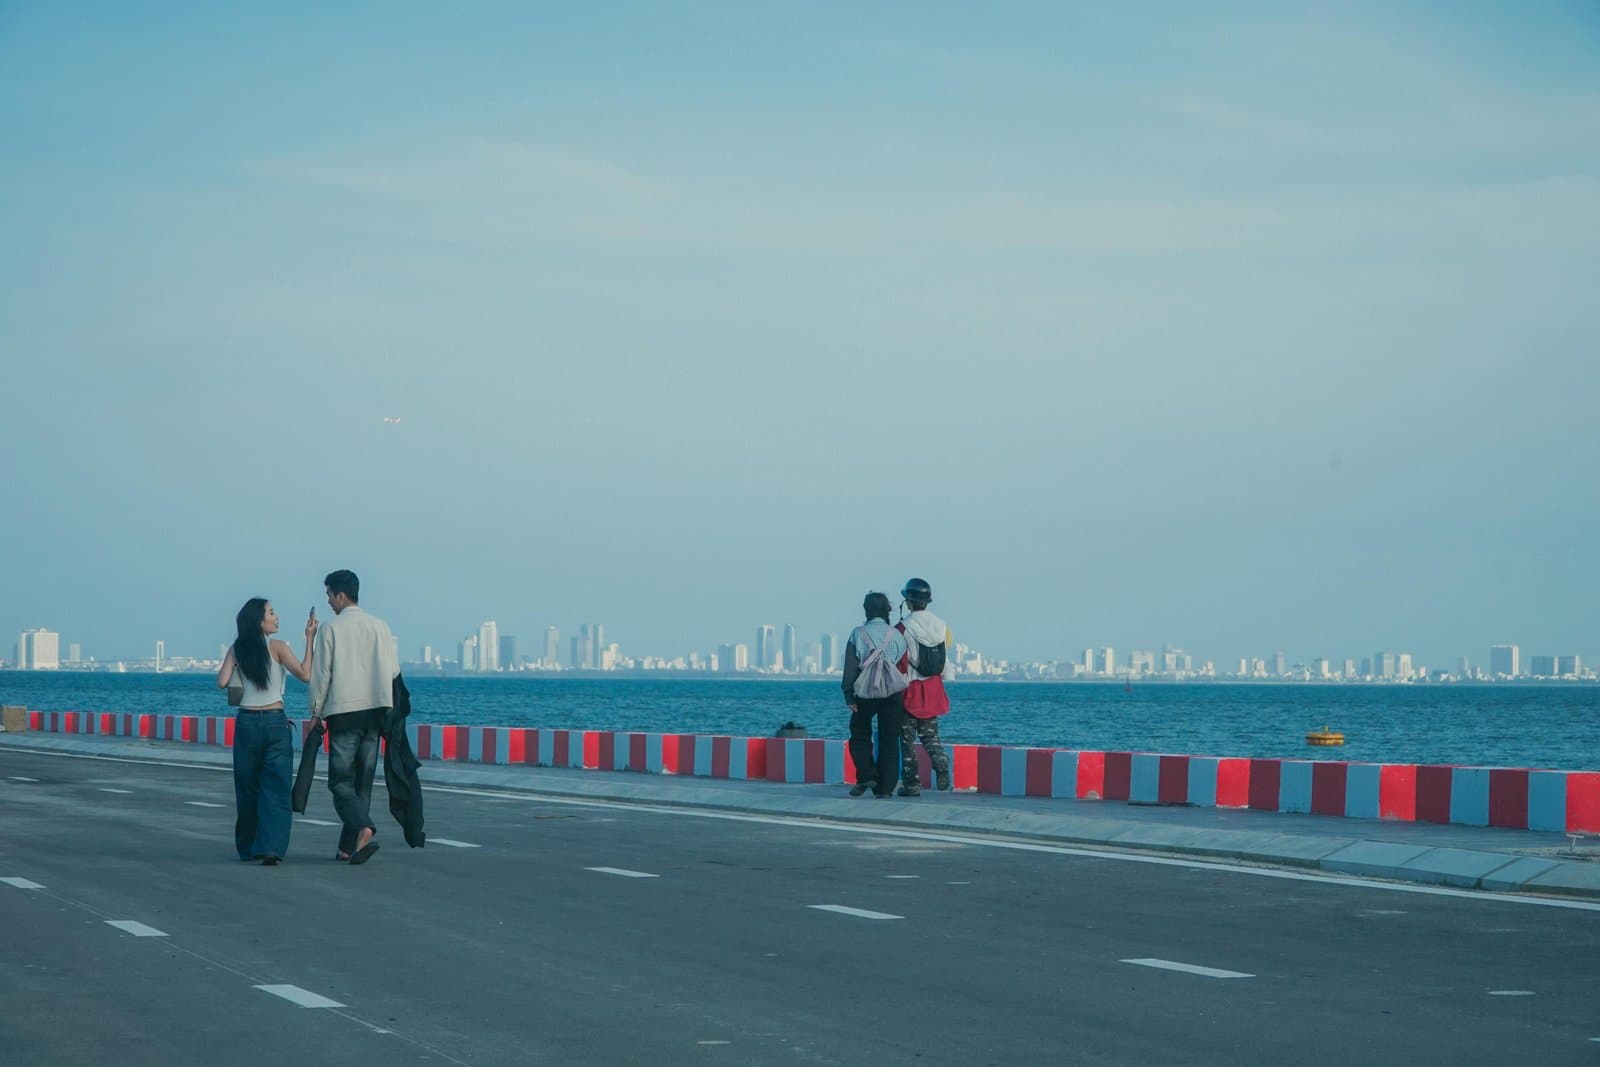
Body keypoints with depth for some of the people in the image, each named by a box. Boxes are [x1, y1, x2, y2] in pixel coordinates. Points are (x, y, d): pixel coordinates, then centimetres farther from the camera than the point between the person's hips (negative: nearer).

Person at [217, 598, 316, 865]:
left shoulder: (236, 650, 2)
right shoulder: (277, 648, -6)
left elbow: (222, 682, -3)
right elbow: (305, 675, -10)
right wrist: (310, 639, -6)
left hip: (246, 723, 3)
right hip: (275, 723, -3)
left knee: (247, 788, 13)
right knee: (275, 789, -3)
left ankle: (248, 848, 19)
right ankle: (271, 848, -14)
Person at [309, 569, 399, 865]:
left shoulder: (331, 628, -5)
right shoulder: (380, 626, 5)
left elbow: (321, 673, -5)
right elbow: (394, 669, 4)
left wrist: (316, 712, 4)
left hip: (342, 711, -4)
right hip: (373, 709, 4)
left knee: (340, 780, -2)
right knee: (364, 780, 10)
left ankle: (363, 829, -27)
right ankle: (349, 846, 12)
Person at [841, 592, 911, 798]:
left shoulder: (858, 634, -3)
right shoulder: (897, 635, 3)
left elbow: (850, 667, -5)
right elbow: (904, 667, 4)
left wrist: (848, 695, -2)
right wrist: (903, 696, 14)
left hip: (865, 694, -2)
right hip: (893, 694, 2)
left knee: (860, 735, 14)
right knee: (889, 740, 6)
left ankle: (866, 776, -4)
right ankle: (885, 787, 3)